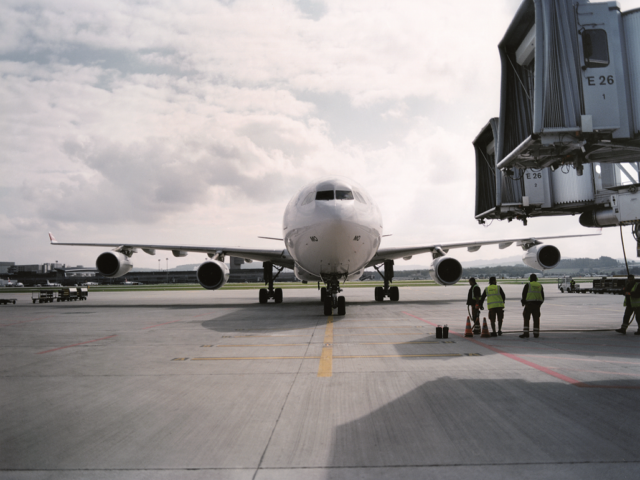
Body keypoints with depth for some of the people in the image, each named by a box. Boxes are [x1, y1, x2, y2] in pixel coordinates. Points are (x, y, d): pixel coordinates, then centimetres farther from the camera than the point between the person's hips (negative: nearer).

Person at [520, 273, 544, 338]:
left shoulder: (528, 285, -4)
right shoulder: (540, 286, 9)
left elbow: (524, 294, -6)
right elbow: (542, 296, 12)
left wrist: (523, 302, 8)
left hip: (529, 304, -4)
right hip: (537, 304, 4)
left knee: (526, 319, -3)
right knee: (536, 318, 8)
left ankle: (526, 333, -10)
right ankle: (536, 333, 9)